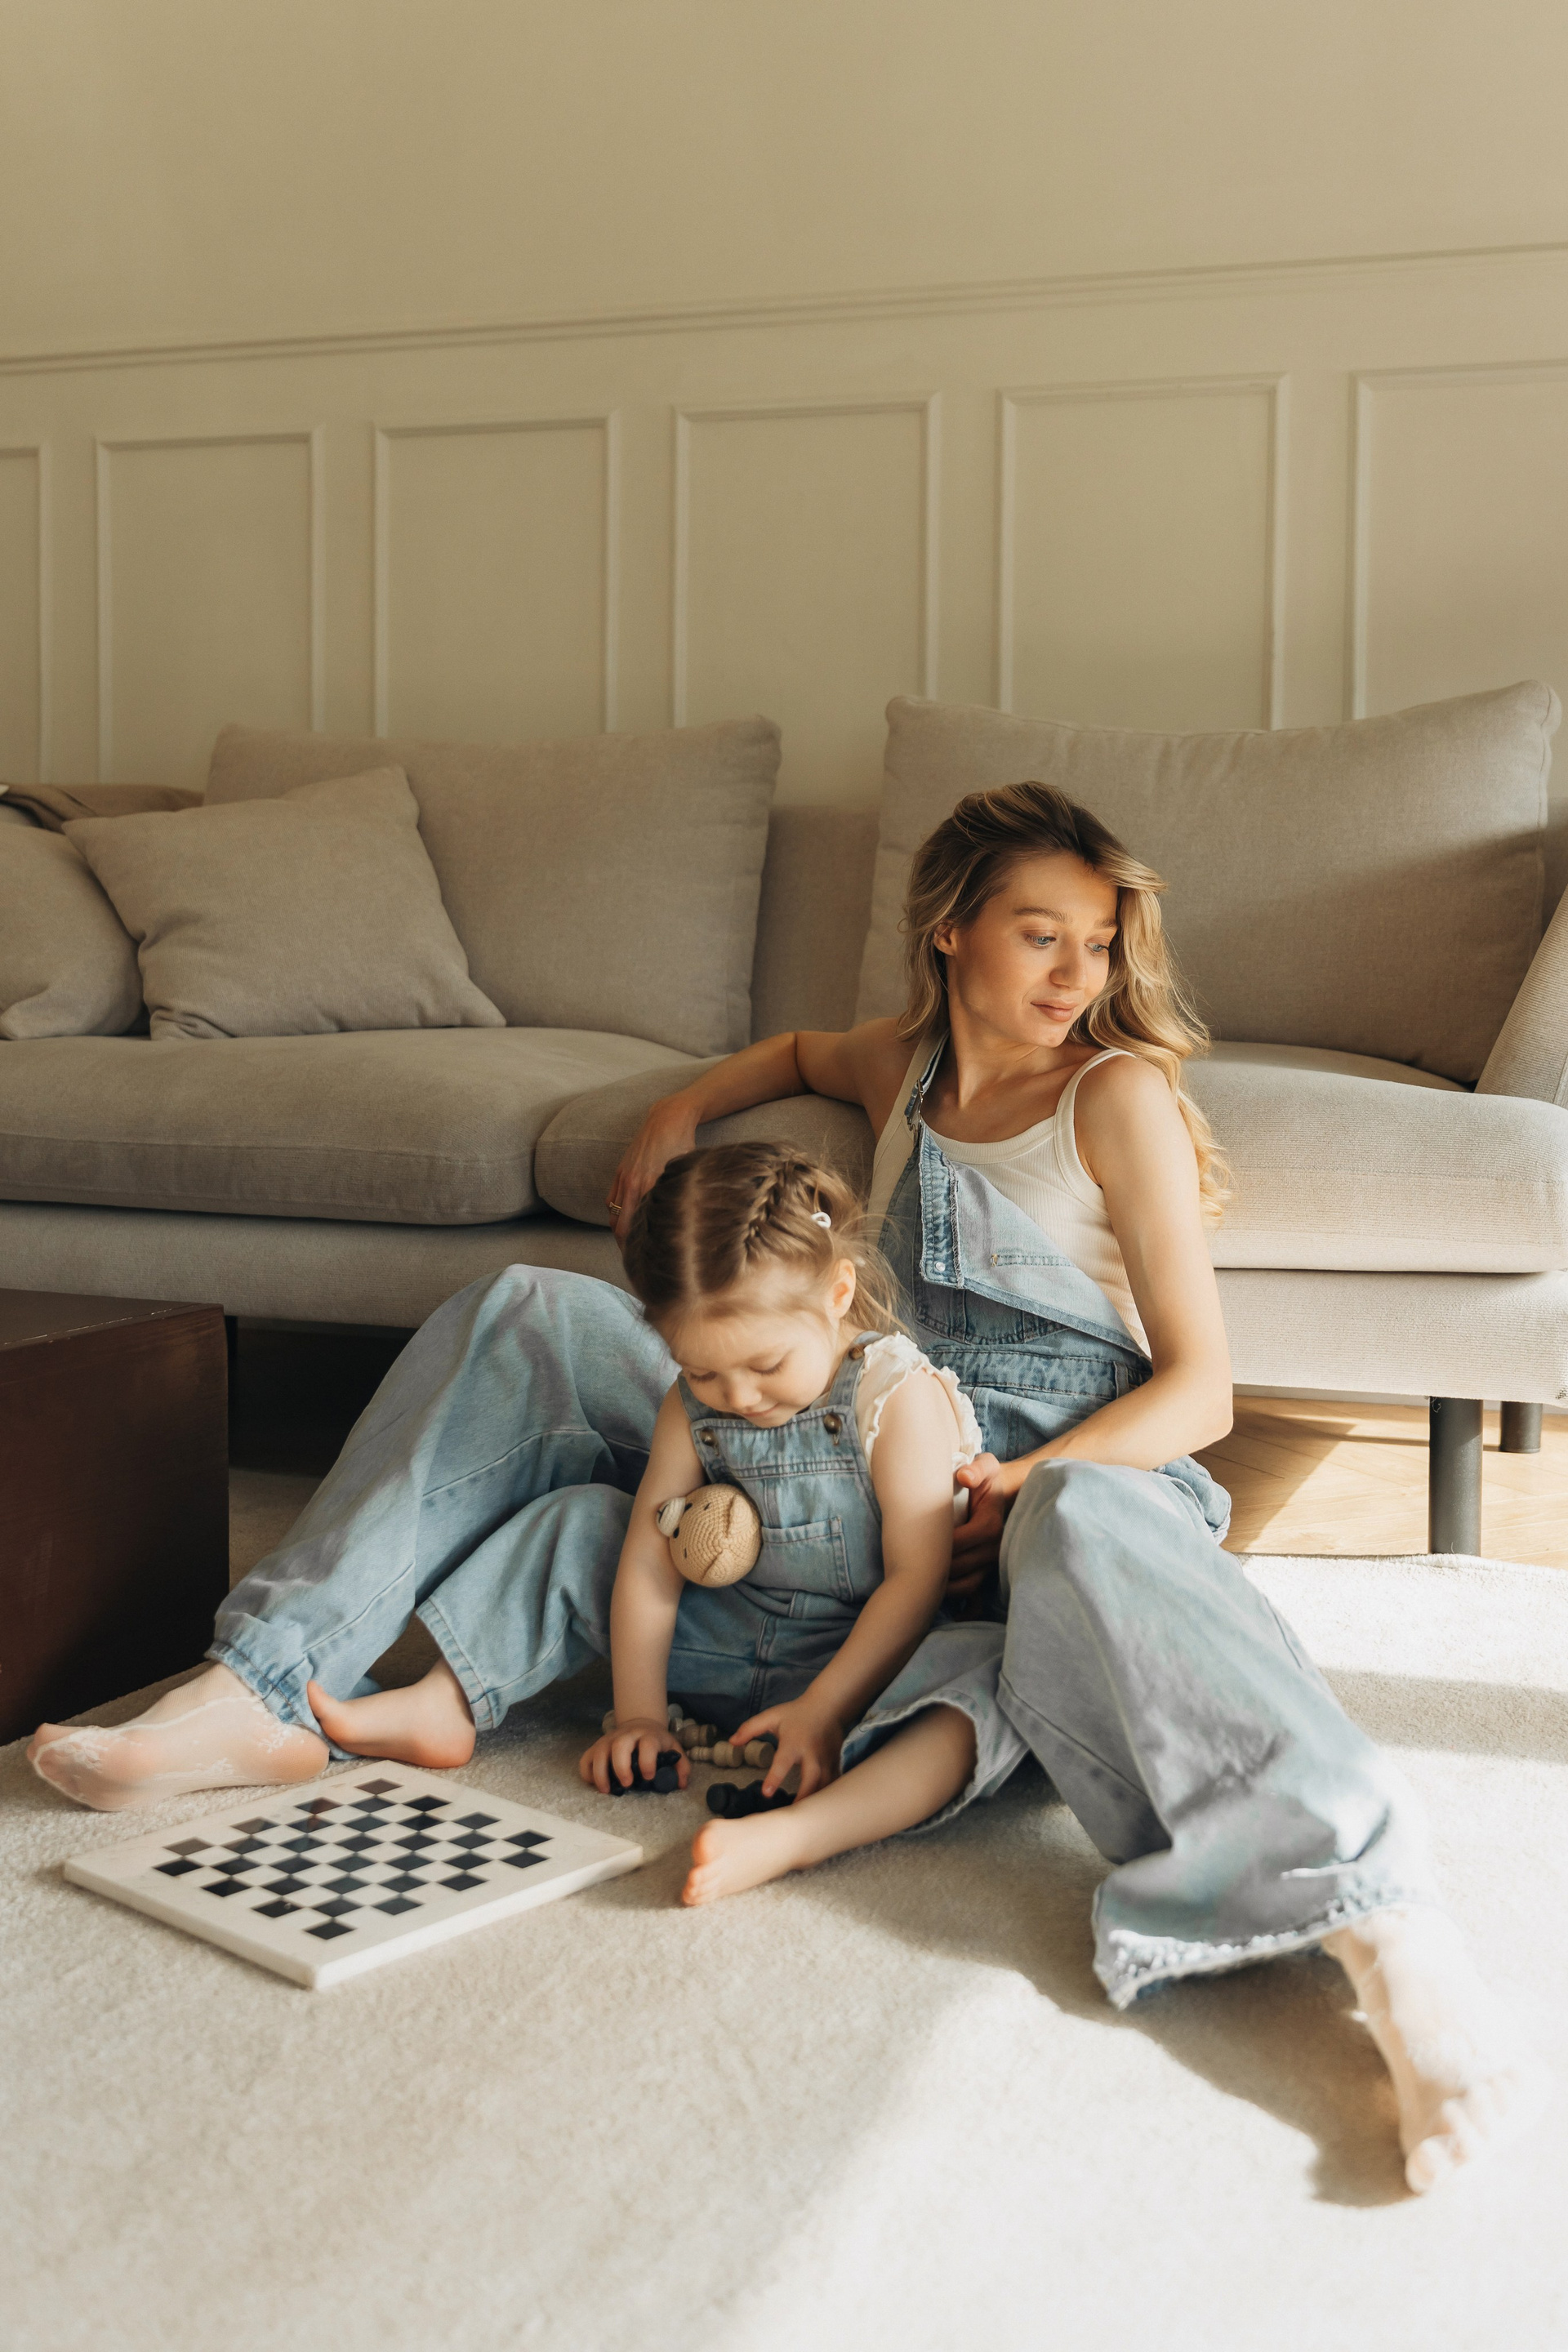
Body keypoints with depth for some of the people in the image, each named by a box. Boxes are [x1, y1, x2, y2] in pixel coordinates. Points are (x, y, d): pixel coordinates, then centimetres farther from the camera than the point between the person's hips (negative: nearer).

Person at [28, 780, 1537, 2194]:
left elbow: (1199, 1385, -10)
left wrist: (1020, 1487, -26)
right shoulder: (906, 1066, 14)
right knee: (527, 1323, -1)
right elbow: (801, 1051, 41)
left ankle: (1385, 1933, -61)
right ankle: (266, 1687, -8)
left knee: (1080, 1532, -47)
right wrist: (684, 1108, 24)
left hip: (1074, 1457, -6)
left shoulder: (1118, 1092, -4)